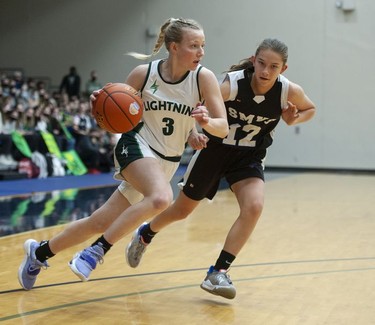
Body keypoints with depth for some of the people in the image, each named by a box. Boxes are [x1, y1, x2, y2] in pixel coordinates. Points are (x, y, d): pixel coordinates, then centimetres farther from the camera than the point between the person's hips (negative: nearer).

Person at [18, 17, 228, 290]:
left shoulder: (204, 77, -10)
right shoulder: (143, 74, -10)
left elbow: (223, 128, -10)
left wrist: (206, 122, -31)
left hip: (167, 162, 3)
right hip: (137, 145, -3)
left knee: (101, 222, 3)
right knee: (161, 197, -35)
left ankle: (40, 252, 24)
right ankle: (98, 250, -19)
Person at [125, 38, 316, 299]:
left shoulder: (290, 91, -17)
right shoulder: (232, 84, -28)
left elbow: (310, 109, 4)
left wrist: (293, 119, -17)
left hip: (250, 157, 2)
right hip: (215, 149, -2)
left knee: (254, 207, -25)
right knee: (182, 210, 12)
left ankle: (218, 273, -13)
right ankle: (144, 235, 45)